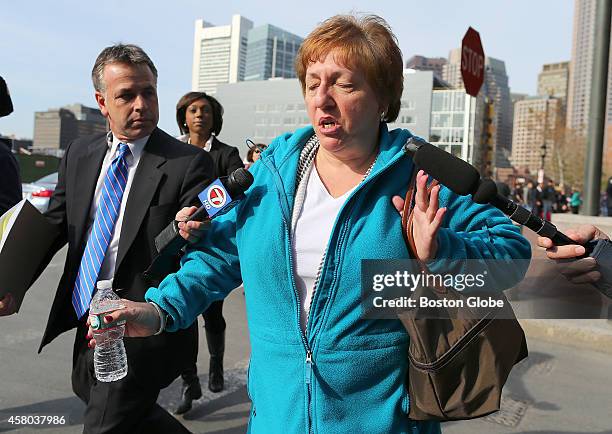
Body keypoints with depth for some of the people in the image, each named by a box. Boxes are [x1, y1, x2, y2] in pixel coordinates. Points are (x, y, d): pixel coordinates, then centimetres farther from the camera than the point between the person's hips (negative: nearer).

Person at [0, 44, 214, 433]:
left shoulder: (189, 163, -14)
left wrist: (190, 232, -38)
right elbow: (54, 224, 8)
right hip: (87, 322, 7)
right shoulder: (79, 154, 5)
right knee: (90, 394, 26)